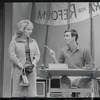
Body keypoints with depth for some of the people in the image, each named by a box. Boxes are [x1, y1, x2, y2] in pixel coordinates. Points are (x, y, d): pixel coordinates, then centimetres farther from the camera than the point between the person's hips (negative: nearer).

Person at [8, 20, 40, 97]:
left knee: (31, 93, 0)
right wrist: (22, 67, -13)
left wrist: (33, 64, -6)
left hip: (31, 70, 4)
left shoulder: (33, 42, 14)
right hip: (19, 70, -3)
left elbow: (37, 54, 12)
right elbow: (12, 56, -7)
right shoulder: (14, 42, 1)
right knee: (18, 93, -3)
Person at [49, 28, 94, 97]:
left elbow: (91, 65, 5)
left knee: (87, 80, -29)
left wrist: (83, 69, -12)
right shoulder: (63, 50, 9)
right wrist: (54, 57, -3)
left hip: (81, 77, 0)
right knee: (63, 79, -31)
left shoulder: (84, 50, 1)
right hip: (67, 77, 1)